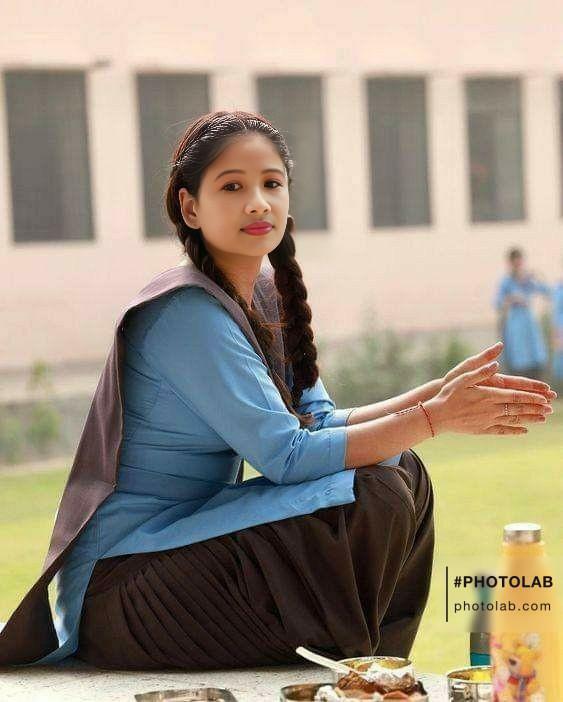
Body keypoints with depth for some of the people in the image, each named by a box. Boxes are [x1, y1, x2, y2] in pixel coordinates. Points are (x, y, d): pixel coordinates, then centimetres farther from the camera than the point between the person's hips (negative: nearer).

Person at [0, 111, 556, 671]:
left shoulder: (262, 291, 9)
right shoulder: (188, 311, -19)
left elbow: (318, 423, 6)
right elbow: (286, 455, -22)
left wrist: (438, 394, -6)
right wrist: (434, 418, -20)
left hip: (188, 537, 10)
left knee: (401, 473, 7)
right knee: (374, 500, -22)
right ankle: (344, 665, 1)